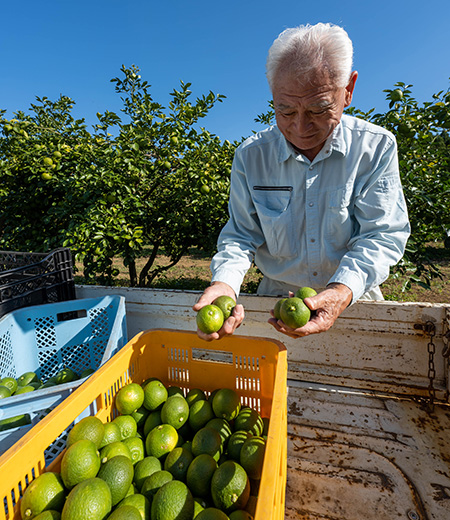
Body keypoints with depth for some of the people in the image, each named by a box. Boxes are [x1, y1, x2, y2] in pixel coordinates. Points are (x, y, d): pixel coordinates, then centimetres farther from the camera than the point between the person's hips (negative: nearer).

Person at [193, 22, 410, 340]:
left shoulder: (378, 147, -6)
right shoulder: (250, 156, -3)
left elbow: (382, 234, -10)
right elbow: (241, 234, -2)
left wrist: (343, 291, -29)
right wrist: (225, 282, -22)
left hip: (356, 297, 0)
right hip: (276, 295, 1)